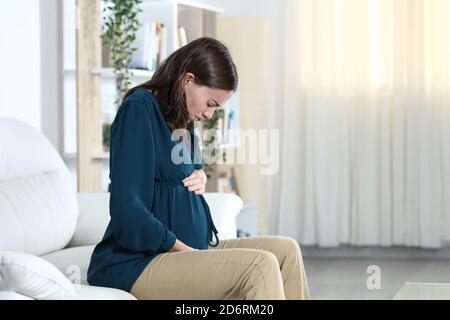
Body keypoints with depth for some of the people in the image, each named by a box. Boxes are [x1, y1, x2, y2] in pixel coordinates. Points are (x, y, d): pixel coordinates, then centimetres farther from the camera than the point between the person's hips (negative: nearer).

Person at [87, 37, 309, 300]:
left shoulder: (182, 121, 15)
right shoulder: (139, 109, -13)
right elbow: (128, 212, -21)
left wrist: (199, 180, 5)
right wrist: (186, 250, -15)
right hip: (136, 262, -10)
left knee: (286, 250, -1)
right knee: (260, 266, -25)